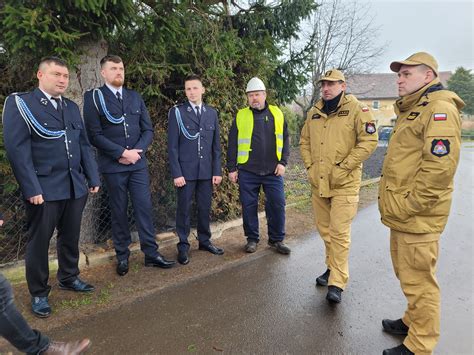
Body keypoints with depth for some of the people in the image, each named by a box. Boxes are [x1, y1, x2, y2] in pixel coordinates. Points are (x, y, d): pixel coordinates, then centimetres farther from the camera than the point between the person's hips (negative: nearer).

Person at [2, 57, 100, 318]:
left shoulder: (72, 107, 14)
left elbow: (84, 145, 13)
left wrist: (93, 178, 8)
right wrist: (31, 189, -17)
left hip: (76, 186, 5)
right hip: (44, 188, -5)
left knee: (70, 236, 16)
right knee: (39, 242, 7)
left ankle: (69, 277, 36)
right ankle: (38, 293, 24)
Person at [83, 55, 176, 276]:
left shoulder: (135, 97, 11)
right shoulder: (94, 97, -1)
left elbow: (147, 129, 8)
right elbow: (94, 135, -9)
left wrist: (137, 151, -8)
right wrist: (122, 153, -15)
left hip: (138, 163, 3)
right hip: (113, 166, -3)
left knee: (144, 208, 4)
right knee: (119, 212, 7)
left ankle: (151, 254, 13)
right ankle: (122, 256, 21)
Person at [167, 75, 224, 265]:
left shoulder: (212, 113, 8)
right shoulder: (177, 112, -2)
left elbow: (216, 145, 9)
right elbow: (172, 146, -5)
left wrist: (217, 171, 3)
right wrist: (176, 173, -11)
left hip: (206, 171, 3)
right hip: (185, 170, -3)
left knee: (205, 208, 11)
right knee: (183, 209, 5)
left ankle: (204, 241, 27)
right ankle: (183, 246, 18)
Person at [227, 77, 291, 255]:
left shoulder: (277, 114, 7)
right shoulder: (241, 116, 4)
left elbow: (284, 140, 8)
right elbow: (232, 144, 4)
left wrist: (283, 162, -2)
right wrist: (232, 168, 0)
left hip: (273, 171, 1)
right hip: (247, 171, -1)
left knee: (277, 205, 3)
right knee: (249, 206, 6)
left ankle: (276, 239, 20)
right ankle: (252, 239, 23)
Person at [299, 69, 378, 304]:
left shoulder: (357, 110, -8)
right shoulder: (314, 112, 10)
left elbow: (369, 141, -14)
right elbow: (304, 141, 17)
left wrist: (343, 167, -16)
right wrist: (310, 166, 5)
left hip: (344, 183, -6)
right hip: (318, 182, 6)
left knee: (339, 232, -5)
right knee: (324, 229, 16)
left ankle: (337, 283, 5)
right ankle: (333, 267, 35)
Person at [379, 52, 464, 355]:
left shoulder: (439, 108, -13)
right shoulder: (411, 110, 19)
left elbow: (439, 166, -24)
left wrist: (408, 208, -19)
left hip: (416, 217, -10)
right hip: (401, 214, 10)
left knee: (418, 281, 3)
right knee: (406, 274, 22)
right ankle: (413, 321, 41)